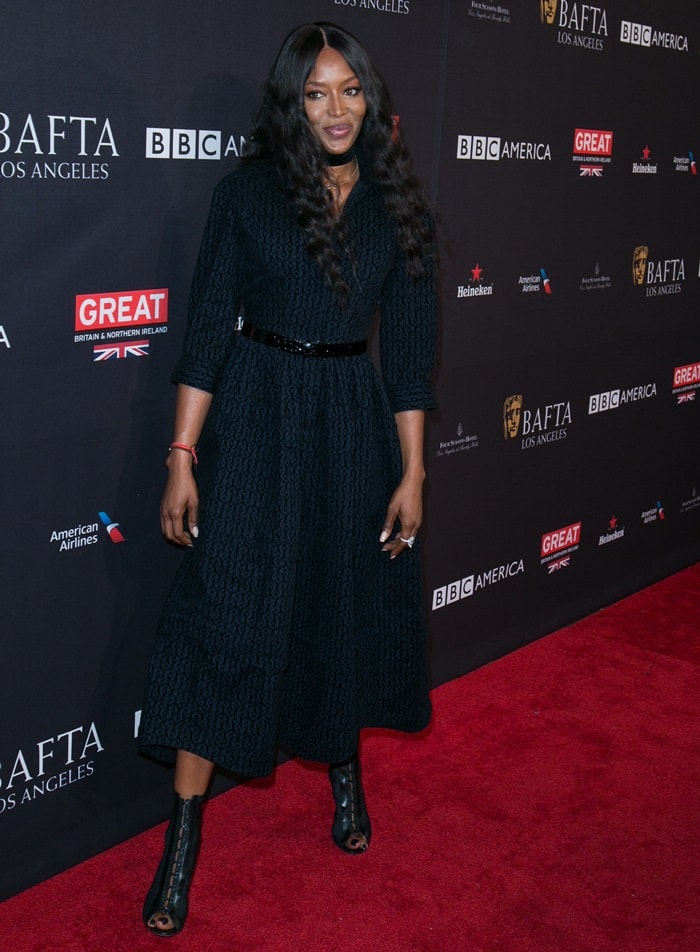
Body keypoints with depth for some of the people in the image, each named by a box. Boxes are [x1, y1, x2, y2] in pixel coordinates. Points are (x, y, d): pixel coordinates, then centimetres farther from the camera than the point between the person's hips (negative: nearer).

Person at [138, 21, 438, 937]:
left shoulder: (396, 205, 3)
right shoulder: (248, 191, -3)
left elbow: (409, 347, 4)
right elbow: (208, 327, -3)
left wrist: (412, 472, 1)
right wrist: (182, 458, -7)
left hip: (353, 422, 3)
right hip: (253, 421, -2)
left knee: (348, 605, 14)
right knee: (227, 611, -3)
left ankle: (344, 773, 39)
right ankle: (185, 830, 8)